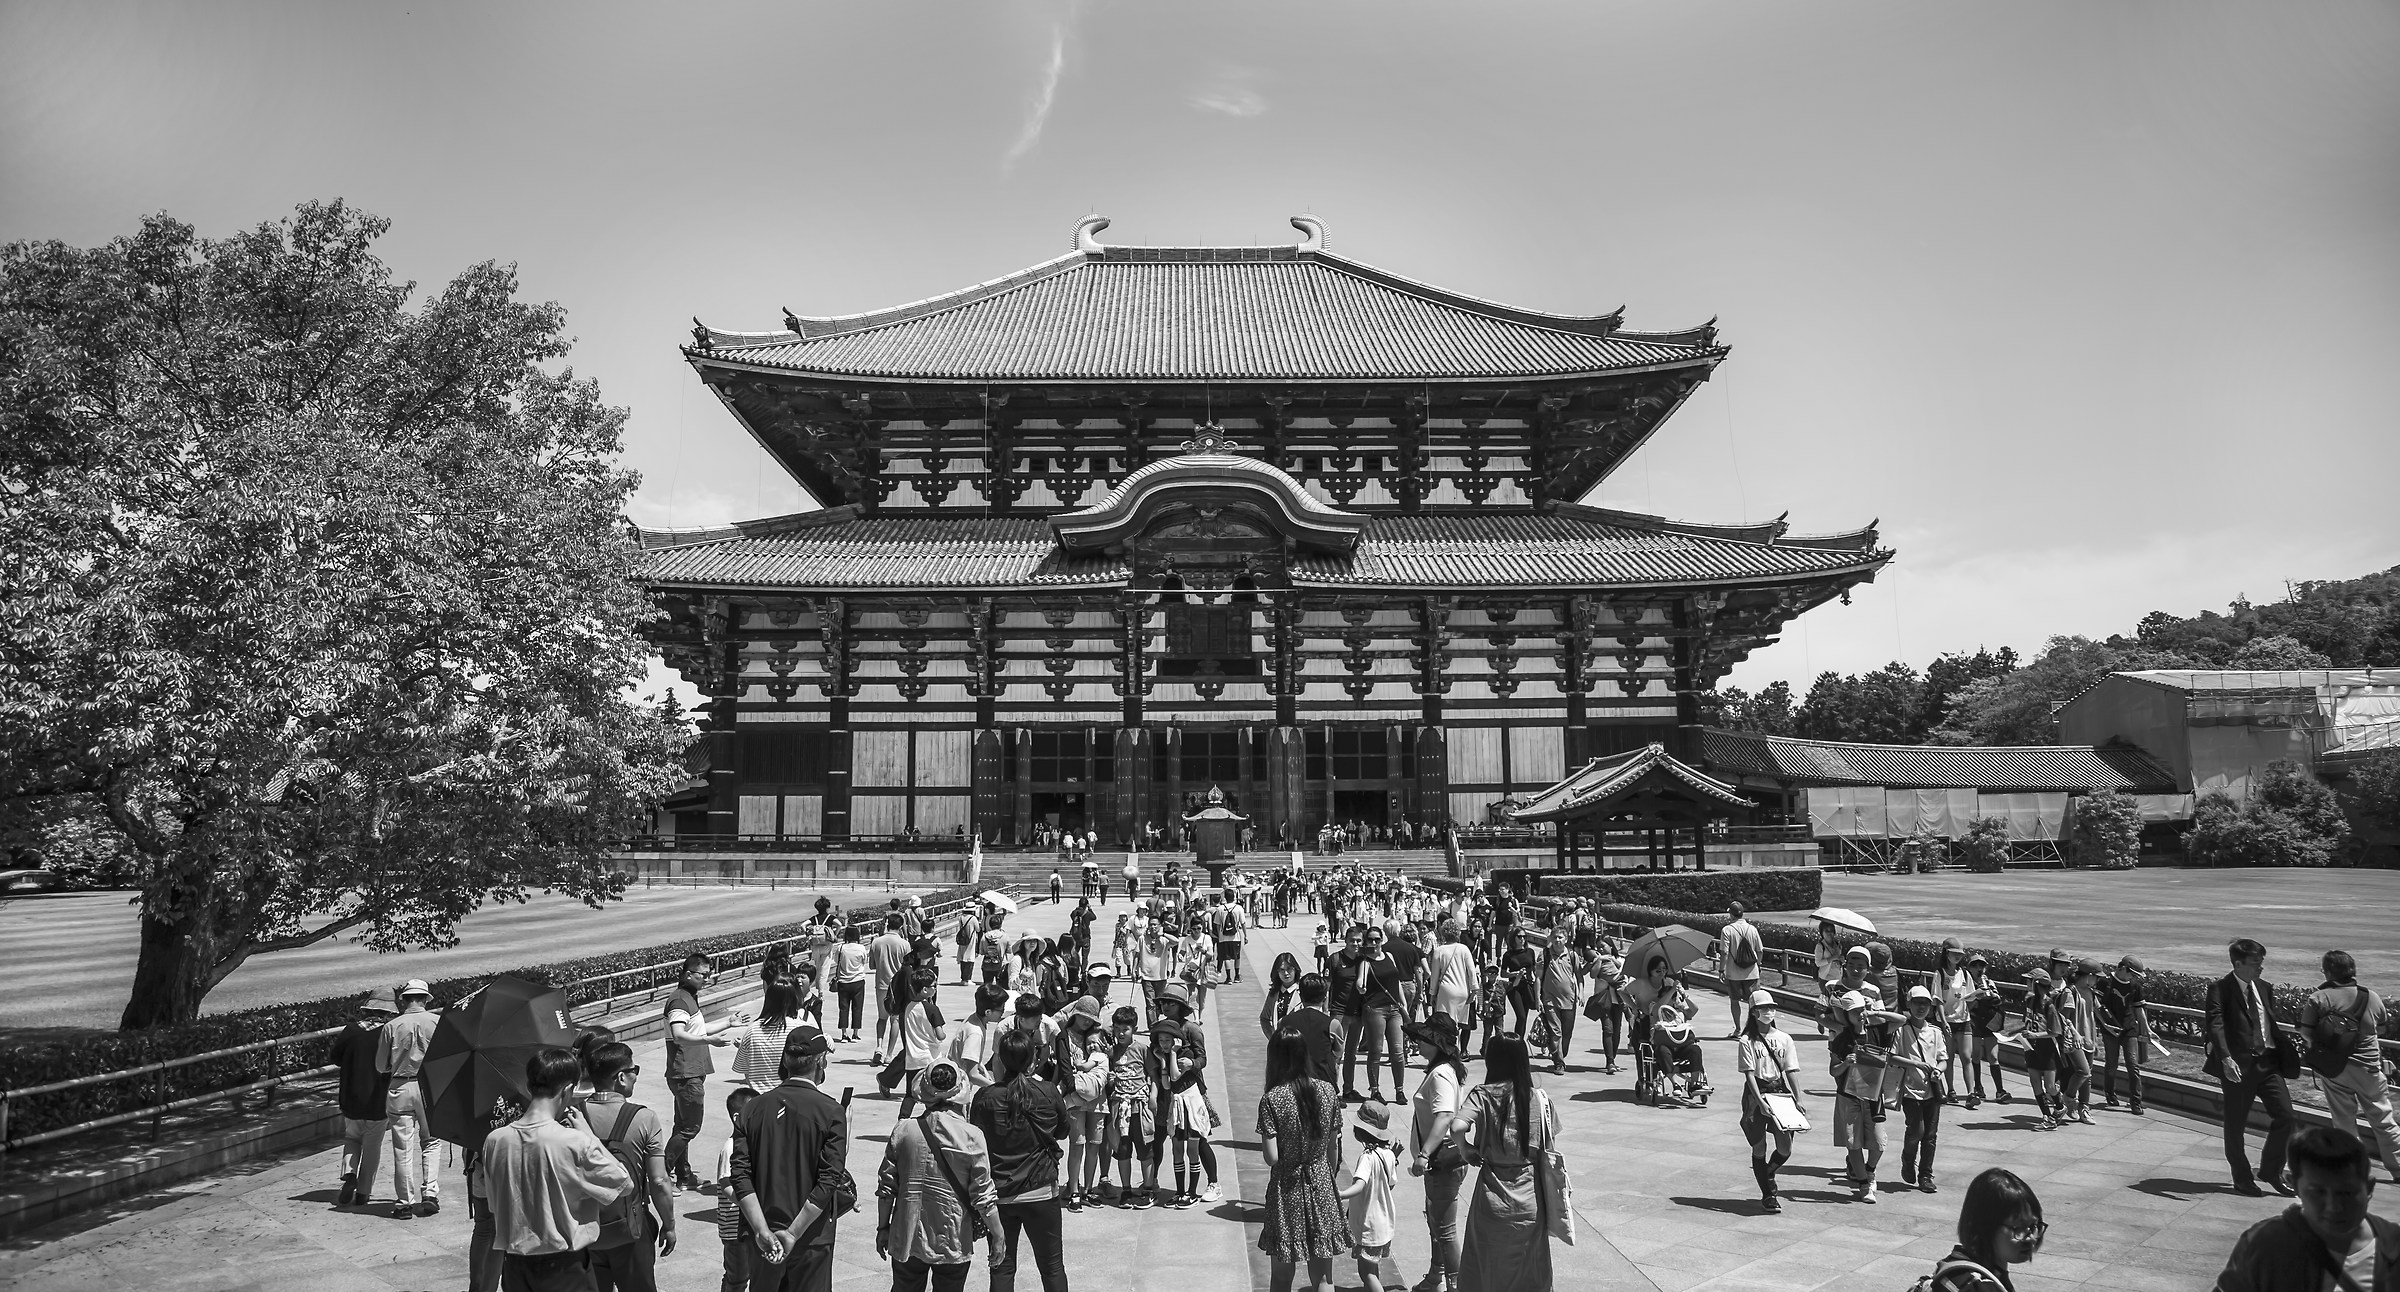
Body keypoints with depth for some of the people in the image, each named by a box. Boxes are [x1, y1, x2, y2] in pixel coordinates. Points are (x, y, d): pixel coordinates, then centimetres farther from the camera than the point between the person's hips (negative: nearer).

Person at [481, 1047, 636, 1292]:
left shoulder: (495, 1141, -7)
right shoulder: (576, 1143, -21)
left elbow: (493, 1204, 6)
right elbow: (624, 1183, -8)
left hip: (515, 1264, 5)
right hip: (564, 1267, -4)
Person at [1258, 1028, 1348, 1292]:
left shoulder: (1272, 1099, -16)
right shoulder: (1328, 1091, -5)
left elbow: (1272, 1158, -17)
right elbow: (1333, 1150, 3)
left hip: (1287, 1190, -3)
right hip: (1322, 1186, 3)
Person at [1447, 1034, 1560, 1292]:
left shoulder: (1482, 1096, -12)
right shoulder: (1539, 1098, -4)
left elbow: (1457, 1128, -27)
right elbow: (1549, 1148, 0)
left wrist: (1467, 1151, -9)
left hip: (1493, 1200, -2)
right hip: (1531, 1200, 2)